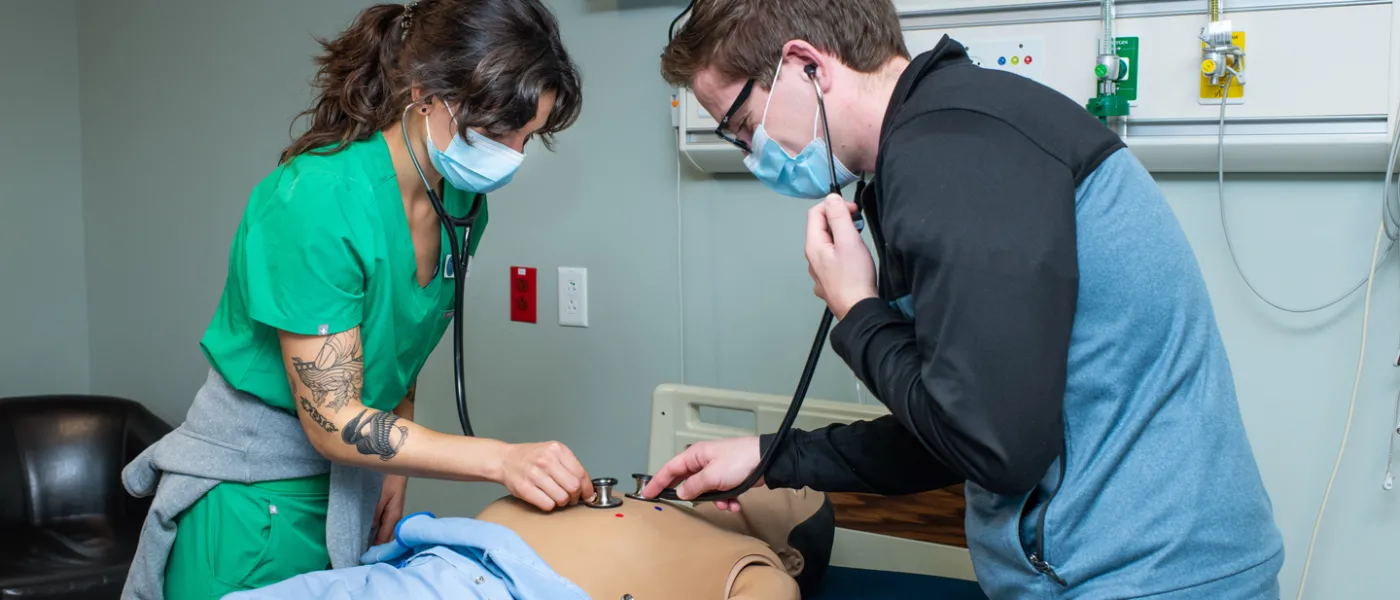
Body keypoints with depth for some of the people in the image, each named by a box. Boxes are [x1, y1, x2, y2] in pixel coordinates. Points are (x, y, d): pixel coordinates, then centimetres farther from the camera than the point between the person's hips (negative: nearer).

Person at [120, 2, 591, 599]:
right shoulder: (319, 201, -27)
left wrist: (395, 463, 5)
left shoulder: (463, 203, -3)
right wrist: (503, 460, -31)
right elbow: (333, 424, -26)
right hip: (251, 496, -7)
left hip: (348, 492, 7)